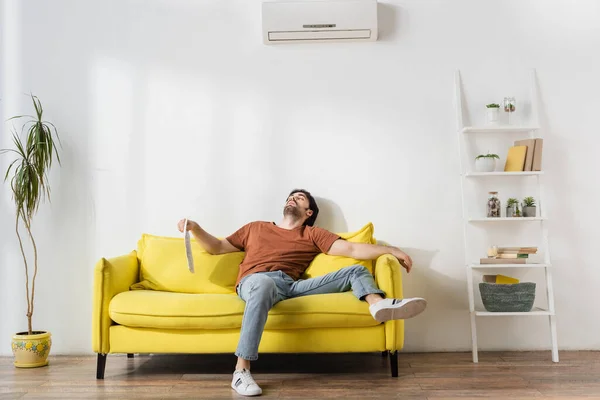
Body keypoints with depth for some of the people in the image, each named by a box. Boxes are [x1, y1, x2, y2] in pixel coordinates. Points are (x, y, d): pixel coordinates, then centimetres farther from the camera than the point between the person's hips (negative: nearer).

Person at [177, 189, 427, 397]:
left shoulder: (313, 235, 25)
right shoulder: (255, 228, 29)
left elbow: (352, 249, 13)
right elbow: (216, 247, 31)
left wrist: (391, 250, 2)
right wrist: (195, 228, 15)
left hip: (292, 286, 2)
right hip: (255, 282, -2)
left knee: (356, 271, -4)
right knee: (264, 282, -41)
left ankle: (378, 303, -39)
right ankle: (241, 372, -41)